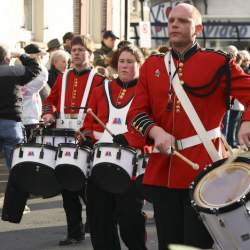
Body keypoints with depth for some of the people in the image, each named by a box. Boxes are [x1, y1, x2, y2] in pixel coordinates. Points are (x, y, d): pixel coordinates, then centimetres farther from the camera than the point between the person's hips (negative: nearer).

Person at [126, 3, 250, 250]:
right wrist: (156, 132, -14)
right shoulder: (151, 65, 12)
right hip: (162, 171, 4)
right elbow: (136, 113, 7)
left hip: (203, 171, -4)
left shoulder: (219, 63, 0)